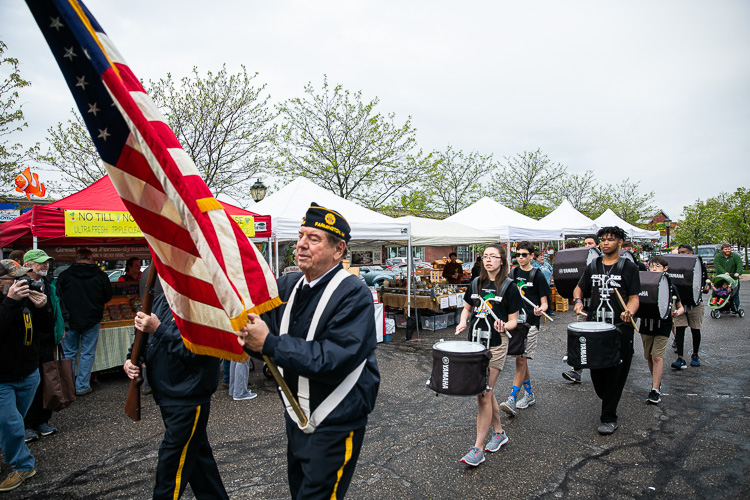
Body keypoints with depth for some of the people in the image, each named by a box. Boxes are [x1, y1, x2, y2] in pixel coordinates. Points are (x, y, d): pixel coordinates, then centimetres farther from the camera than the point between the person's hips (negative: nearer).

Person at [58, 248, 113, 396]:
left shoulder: (65, 275, -4)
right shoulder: (100, 276, -7)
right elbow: (108, 297, 3)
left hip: (70, 320, 1)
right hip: (92, 321, -1)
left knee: (69, 353, 13)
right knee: (87, 353, 6)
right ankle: (82, 387, 10)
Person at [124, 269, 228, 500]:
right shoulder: (162, 300, 8)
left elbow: (194, 350, -26)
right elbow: (144, 338, 18)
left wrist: (158, 330, -25)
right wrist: (132, 359, 1)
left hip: (188, 400, -9)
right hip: (169, 396, 9)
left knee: (170, 468, 1)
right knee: (197, 453, 22)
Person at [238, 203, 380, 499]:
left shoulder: (354, 294, -22)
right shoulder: (288, 285, 0)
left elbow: (335, 359, -31)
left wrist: (269, 343, -31)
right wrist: (250, 337, -18)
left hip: (335, 425, -7)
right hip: (297, 417, 7)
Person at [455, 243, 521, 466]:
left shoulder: (509, 287, -7)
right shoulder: (476, 283, 6)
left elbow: (513, 321, -4)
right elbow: (467, 308, 18)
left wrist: (503, 326, -25)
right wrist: (463, 322, -1)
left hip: (496, 345, -5)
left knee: (484, 394, -5)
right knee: (486, 391, 16)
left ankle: (478, 448, 5)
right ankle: (498, 433, 36)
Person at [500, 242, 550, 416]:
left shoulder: (537, 275, -4)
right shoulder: (512, 273, 9)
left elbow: (544, 302, -5)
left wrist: (540, 309, -26)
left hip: (530, 322, -5)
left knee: (521, 359, -9)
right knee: (519, 359, 11)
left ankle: (512, 399, -8)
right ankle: (529, 394, 27)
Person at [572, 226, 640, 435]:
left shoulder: (629, 267, 1)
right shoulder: (592, 267, 11)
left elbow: (634, 298, -2)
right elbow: (579, 287, 21)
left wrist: (629, 312, -22)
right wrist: (578, 301, 0)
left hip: (620, 328, -3)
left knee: (616, 373, 0)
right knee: (596, 369, 8)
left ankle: (609, 418, 12)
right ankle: (607, 401, 36)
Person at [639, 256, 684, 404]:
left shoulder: (670, 287, -1)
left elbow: (681, 308, 7)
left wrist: (676, 313, -14)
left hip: (663, 326, -3)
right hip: (646, 324, 3)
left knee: (657, 356, -10)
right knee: (649, 357, 12)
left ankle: (655, 390, -6)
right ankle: (656, 382, 33)